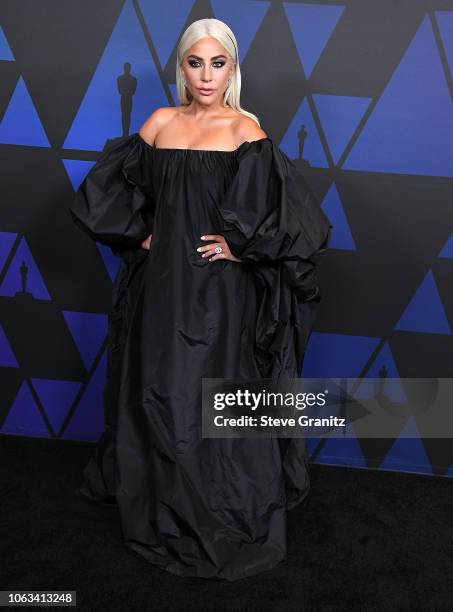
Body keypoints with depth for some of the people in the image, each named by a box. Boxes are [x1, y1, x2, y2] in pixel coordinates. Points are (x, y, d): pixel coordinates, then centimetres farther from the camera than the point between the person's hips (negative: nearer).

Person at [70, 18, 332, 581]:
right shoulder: (160, 122, 8)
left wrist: (241, 245, -11)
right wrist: (138, 232, 6)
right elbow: (106, 187, 16)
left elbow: (295, 207, -10)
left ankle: (228, 518, 21)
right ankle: (161, 508, 36)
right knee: (158, 393, 13)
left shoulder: (244, 127, -4)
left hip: (220, 287, -4)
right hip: (162, 280, 4)